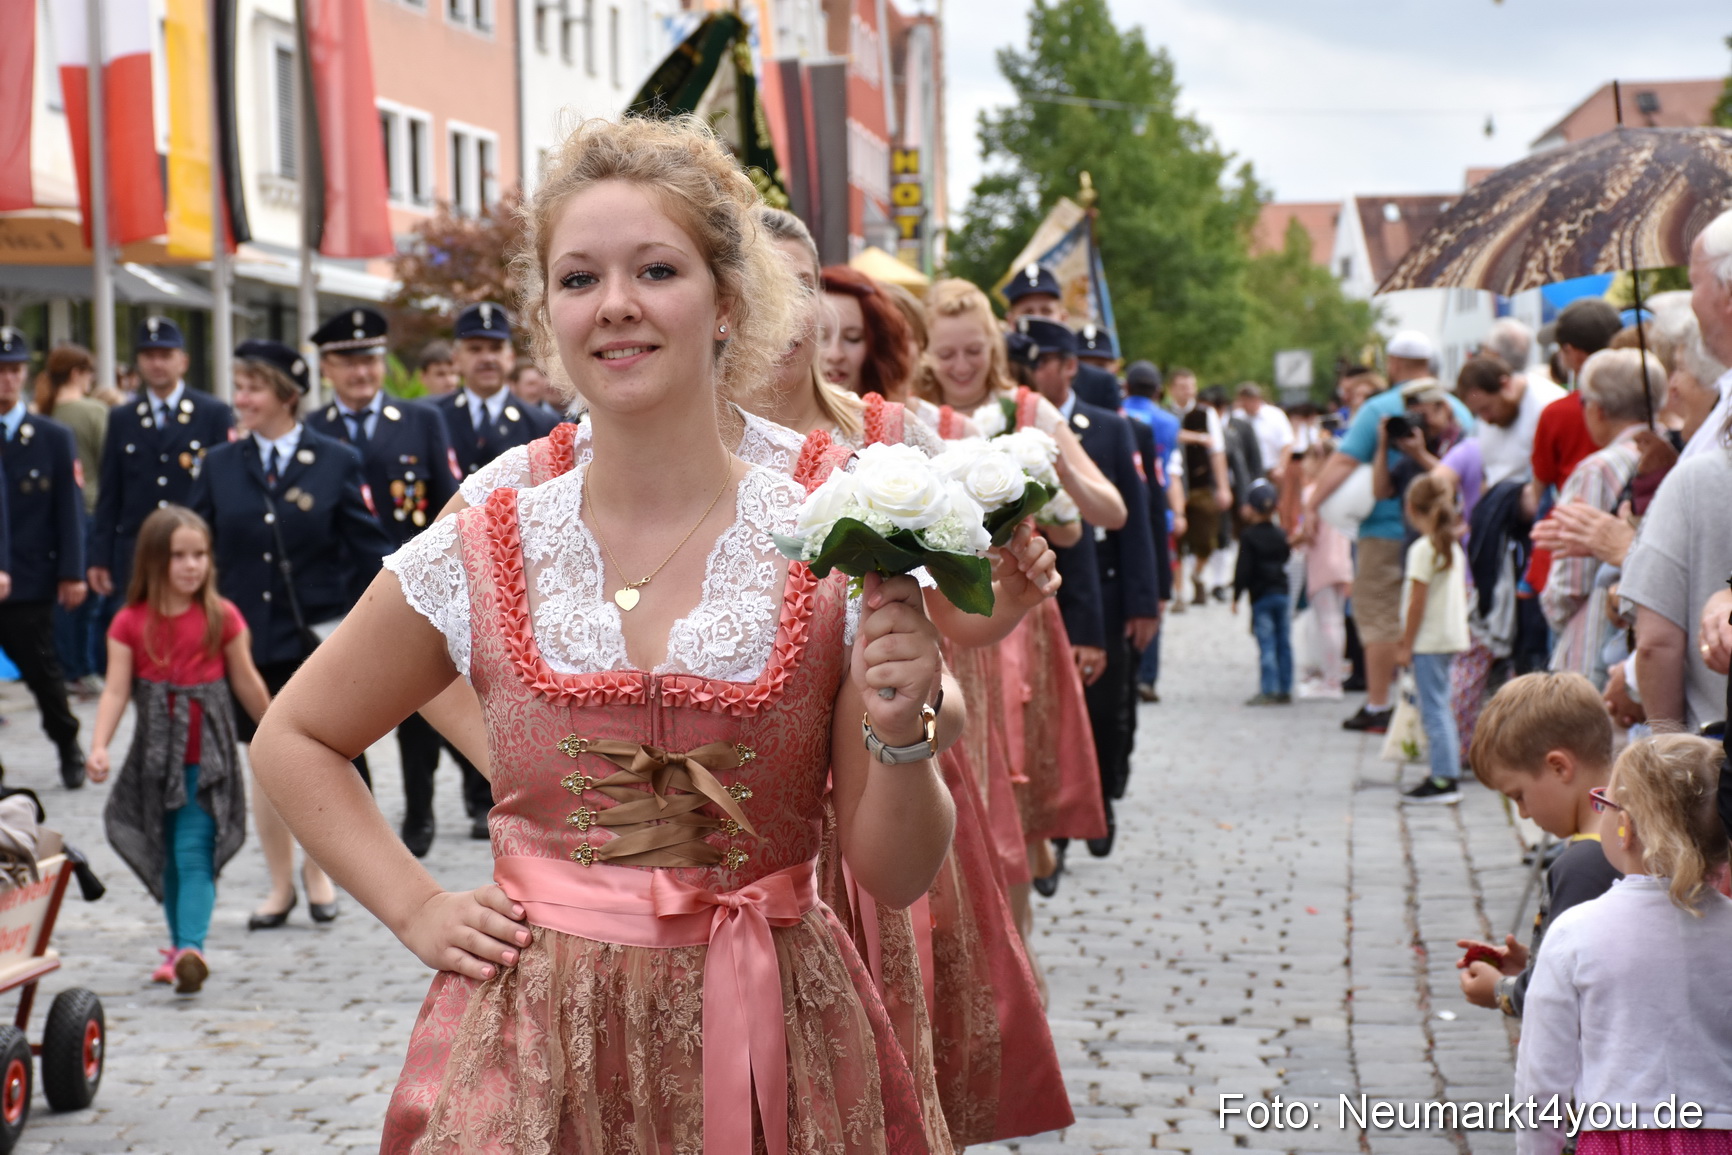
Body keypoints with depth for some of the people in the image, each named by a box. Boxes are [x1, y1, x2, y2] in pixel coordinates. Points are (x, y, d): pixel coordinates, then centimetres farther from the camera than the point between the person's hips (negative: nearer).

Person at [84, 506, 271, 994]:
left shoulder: (222, 618, -3)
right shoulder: (130, 624, -1)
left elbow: (247, 683, 6)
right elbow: (116, 689, -6)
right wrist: (99, 746, -18)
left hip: (208, 758, -2)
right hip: (156, 758, 3)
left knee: (194, 854, -14)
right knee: (167, 857, 13)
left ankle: (191, 948, -25)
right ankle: (178, 944, 27)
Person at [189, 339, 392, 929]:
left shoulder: (337, 462, -2)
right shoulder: (220, 466, 4)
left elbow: (370, 553, -3)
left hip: (319, 638, -2)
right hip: (250, 639, 2)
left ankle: (317, 870, 24)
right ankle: (280, 885, 19)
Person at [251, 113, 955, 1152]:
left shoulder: (836, 558, -5)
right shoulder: (479, 559, -2)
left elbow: (899, 876, -2)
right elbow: (294, 739, 14)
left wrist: (901, 732, -20)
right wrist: (418, 910, 4)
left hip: (772, 1060, 0)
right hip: (534, 1060, 0)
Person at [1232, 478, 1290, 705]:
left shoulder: (1248, 537, -7)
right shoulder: (1281, 535, 10)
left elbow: (1243, 569, -10)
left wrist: (1236, 596, -5)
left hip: (1260, 596, -5)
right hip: (1282, 593, 5)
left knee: (1266, 645, -6)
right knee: (1284, 643, 7)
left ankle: (1268, 691, -9)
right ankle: (1285, 689, 10)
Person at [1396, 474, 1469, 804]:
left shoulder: (1422, 549, -14)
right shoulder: (1454, 547, 11)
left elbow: (1418, 602, -15)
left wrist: (1406, 645, -10)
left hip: (1429, 639, -8)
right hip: (1453, 637, 8)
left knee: (1434, 710, -6)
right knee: (1440, 708, 14)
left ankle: (1443, 780, -8)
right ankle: (1448, 774, 16)